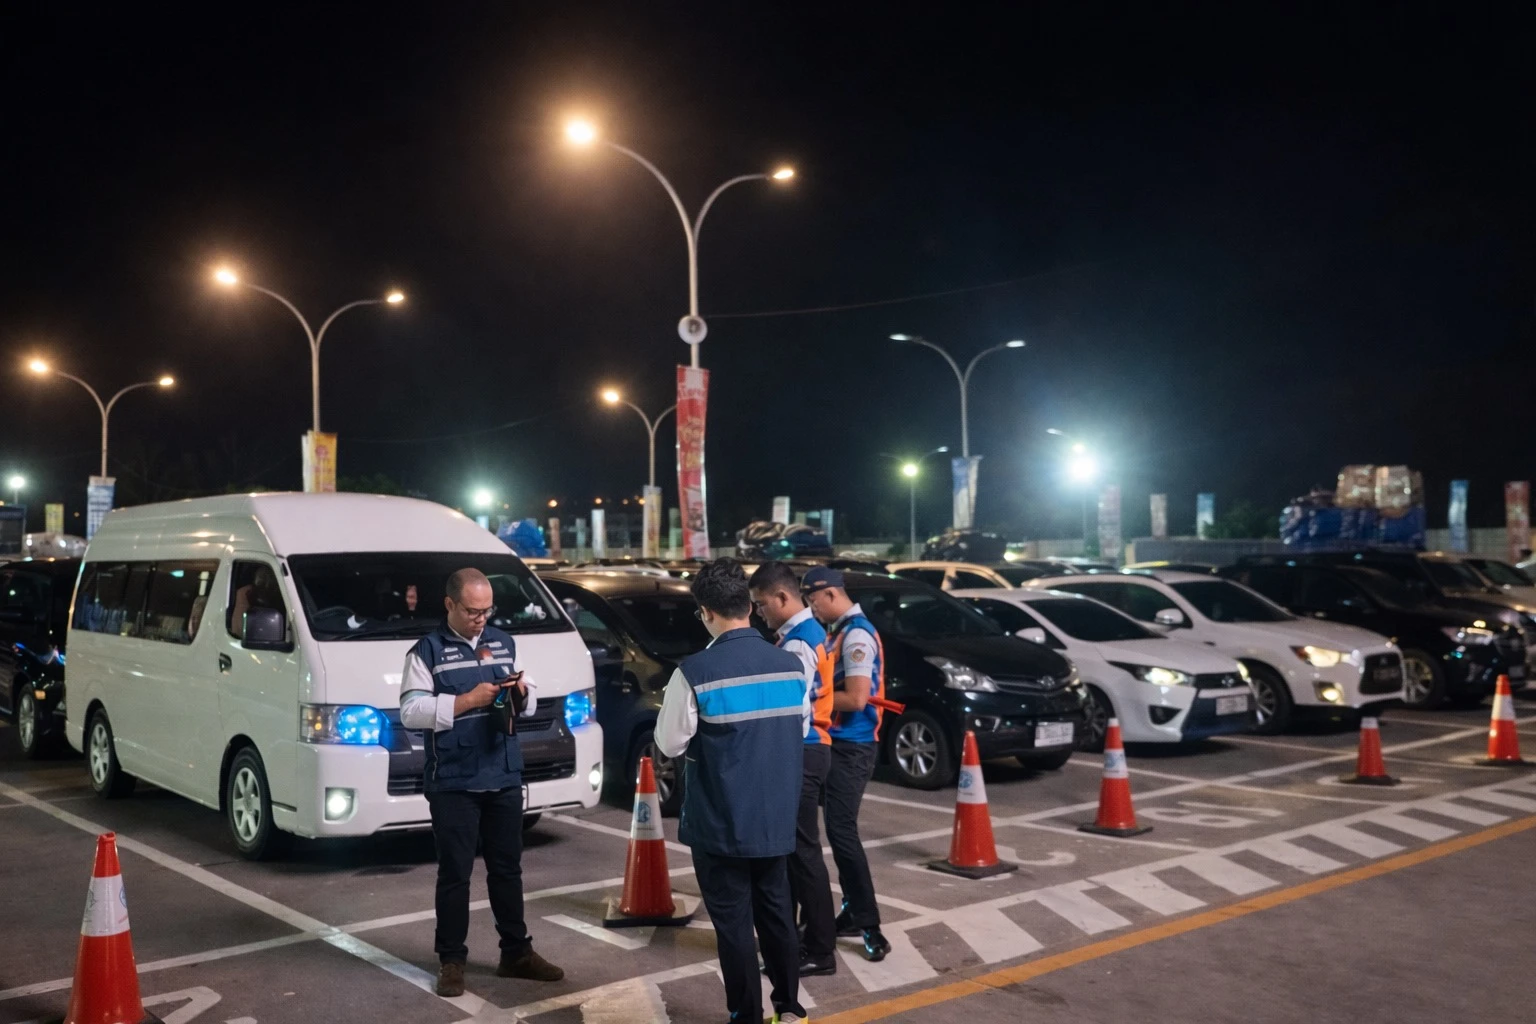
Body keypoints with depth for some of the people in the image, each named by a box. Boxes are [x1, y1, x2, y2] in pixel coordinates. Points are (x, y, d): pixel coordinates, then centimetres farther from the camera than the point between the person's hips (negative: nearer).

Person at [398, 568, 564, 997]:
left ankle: (517, 953, 24)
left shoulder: (504, 643, 12)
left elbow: (529, 704, 18)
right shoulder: (428, 650, -5)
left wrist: (522, 694, -6)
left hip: (505, 778, 5)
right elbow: (411, 713, -14)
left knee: (508, 868, 13)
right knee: (455, 872, 2)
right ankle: (451, 961, 14)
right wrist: (467, 700, -21)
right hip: (454, 784, -5)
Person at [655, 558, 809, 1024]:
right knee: (776, 912, 19)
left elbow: (670, 744, -10)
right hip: (776, 819, 5)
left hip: (721, 823, -5)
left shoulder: (696, 671, -19)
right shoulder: (790, 664, -2)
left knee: (733, 922, 7)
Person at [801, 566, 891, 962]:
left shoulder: (857, 635, -18)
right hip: (838, 743, 10)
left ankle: (870, 925, -3)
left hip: (852, 748, -10)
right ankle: (853, 911, 24)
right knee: (838, 829, 14)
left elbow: (855, 699, -24)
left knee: (843, 832, -9)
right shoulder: (839, 631, 12)